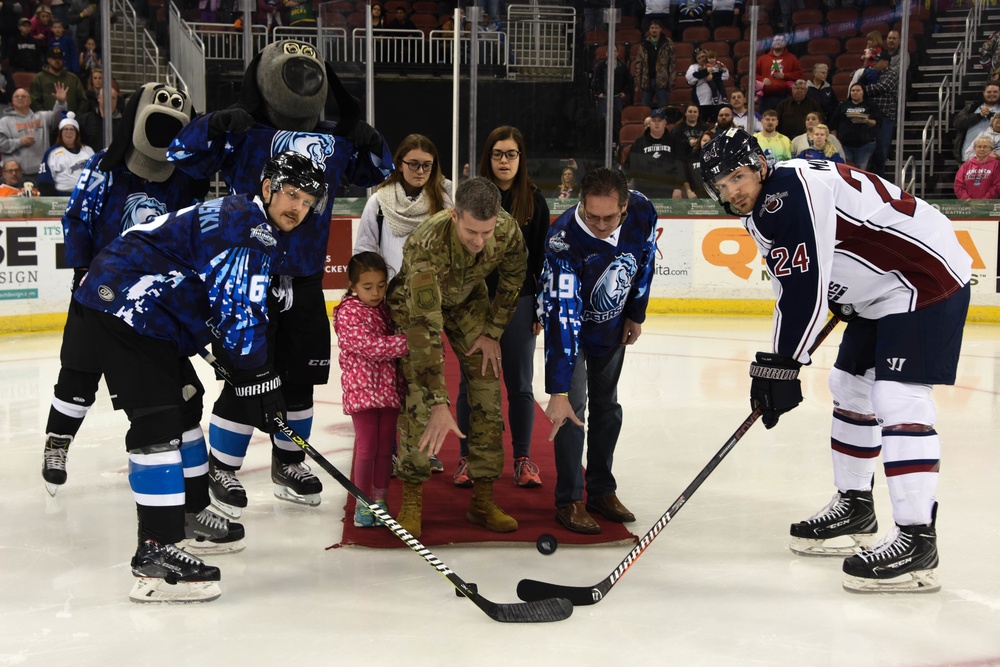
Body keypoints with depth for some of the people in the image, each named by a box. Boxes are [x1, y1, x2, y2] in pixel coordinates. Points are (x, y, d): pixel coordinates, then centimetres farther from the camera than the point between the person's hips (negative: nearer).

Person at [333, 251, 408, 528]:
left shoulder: (387, 309, 10)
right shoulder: (348, 313, -11)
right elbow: (370, 346, -22)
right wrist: (409, 341, -26)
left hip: (390, 387, 6)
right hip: (362, 388, -6)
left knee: (385, 448, 10)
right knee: (366, 448, -1)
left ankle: (380, 501, 22)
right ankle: (363, 503, 12)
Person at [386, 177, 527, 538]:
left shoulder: (508, 230, -30)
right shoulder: (427, 244, -43)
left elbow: (513, 277, -5)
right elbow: (425, 327, -46)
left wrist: (492, 332, -6)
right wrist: (439, 405, -49)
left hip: (469, 299, 4)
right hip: (416, 302, -4)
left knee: (488, 390, -3)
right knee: (418, 395, -16)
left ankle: (483, 498, 7)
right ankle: (411, 500, -2)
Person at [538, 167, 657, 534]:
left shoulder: (643, 212, -26)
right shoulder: (563, 239, -39)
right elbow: (562, 319, -43)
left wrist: (636, 314, 4)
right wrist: (558, 391, -45)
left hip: (612, 324, 5)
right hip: (570, 319, -5)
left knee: (606, 405, 13)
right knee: (573, 405, -10)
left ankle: (602, 491, 26)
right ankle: (570, 501, 2)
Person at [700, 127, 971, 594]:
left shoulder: (791, 192, -23)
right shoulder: (763, 208, 8)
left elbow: (803, 288, -28)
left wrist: (779, 365, -27)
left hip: (926, 277, -11)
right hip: (879, 292, 11)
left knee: (896, 400, -18)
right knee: (850, 389, 16)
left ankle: (917, 541, -17)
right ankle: (855, 508, 29)